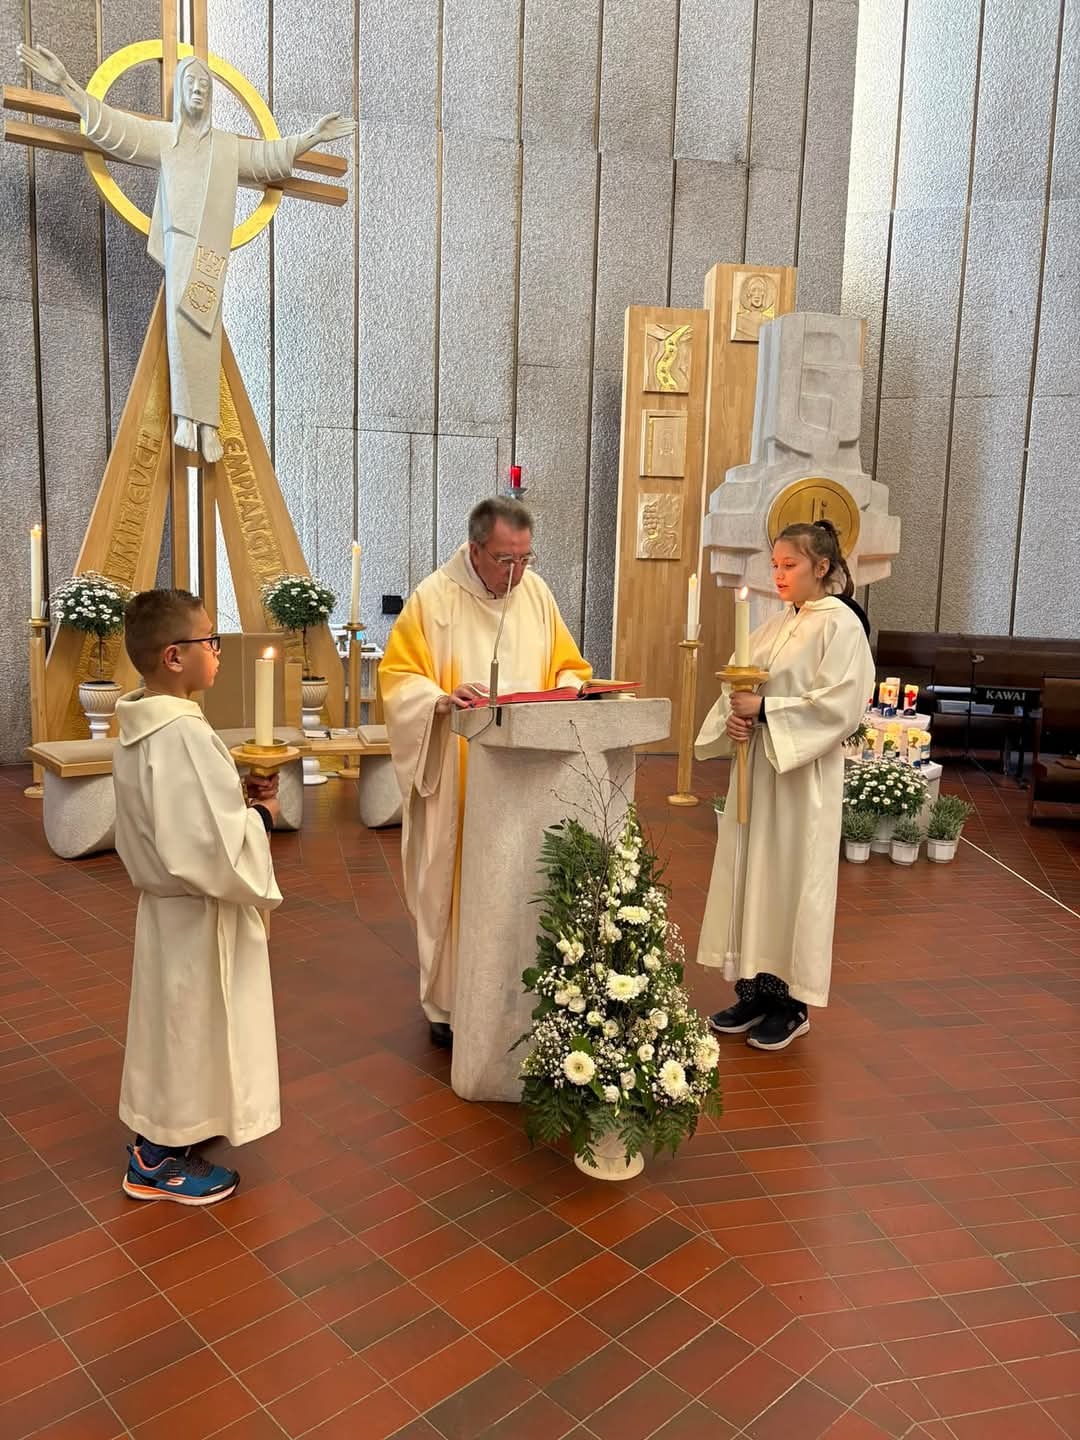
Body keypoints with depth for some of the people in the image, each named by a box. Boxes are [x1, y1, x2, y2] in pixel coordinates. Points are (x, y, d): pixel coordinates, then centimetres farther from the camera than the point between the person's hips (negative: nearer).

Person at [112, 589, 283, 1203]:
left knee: (176, 1020, 24)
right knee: (189, 1022, 7)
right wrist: (261, 816, -15)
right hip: (198, 912, -10)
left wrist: (235, 797, 3)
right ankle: (161, 1160, 25)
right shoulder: (183, 733, -29)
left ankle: (164, 1128, 43)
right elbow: (211, 847, -32)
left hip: (167, 899, 10)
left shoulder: (142, 726, 2)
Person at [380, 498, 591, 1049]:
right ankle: (447, 1003, 20)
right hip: (456, 780, -3)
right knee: (454, 883, 4)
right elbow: (397, 677, -7)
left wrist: (568, 689, -9)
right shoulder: (433, 598, -7)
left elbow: (566, 666, 14)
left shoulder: (535, 592, 6)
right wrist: (442, 699, -25)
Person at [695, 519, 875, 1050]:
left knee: (792, 877, 1)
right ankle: (756, 988, 24)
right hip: (756, 766, 7)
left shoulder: (841, 625, -8)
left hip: (803, 773, -7)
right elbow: (738, 685, 14)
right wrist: (733, 715, -8)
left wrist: (764, 709, -19)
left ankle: (792, 1003, 15)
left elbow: (839, 705, -16)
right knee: (749, 873, 10)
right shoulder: (775, 626, 13)